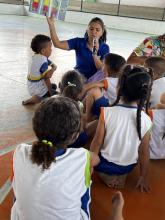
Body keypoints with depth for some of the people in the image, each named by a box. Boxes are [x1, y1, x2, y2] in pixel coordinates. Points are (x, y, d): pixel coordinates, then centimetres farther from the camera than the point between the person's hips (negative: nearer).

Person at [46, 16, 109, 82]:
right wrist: (51, 24, -29)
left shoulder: (104, 48, -7)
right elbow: (57, 44, -17)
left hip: (94, 79, -1)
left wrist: (95, 53, -29)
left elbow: (102, 69, -14)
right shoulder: (79, 42, -7)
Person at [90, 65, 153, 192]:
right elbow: (144, 152, -9)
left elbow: (97, 143, -15)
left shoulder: (107, 112, -23)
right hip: (128, 167, 3)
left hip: (105, 164, -3)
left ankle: (106, 175, 6)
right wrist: (143, 178, 6)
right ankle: (121, 176, 8)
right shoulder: (146, 120, -18)